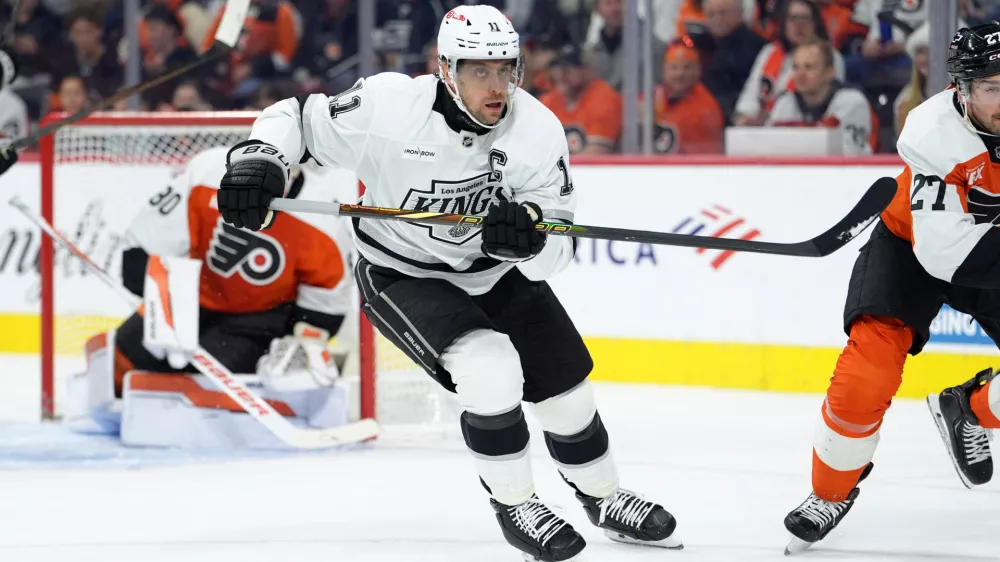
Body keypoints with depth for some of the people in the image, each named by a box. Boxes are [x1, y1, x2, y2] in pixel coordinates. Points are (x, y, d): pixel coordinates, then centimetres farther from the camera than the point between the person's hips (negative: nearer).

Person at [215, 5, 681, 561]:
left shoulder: (538, 129, -21)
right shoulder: (389, 105, -28)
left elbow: (554, 252, -21)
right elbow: (296, 118, -15)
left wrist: (530, 235, -44)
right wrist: (257, 162, -34)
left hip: (497, 270, 4)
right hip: (401, 274, -4)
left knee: (565, 384, 8)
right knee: (490, 368, -27)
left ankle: (604, 498, 36)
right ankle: (514, 504, -5)